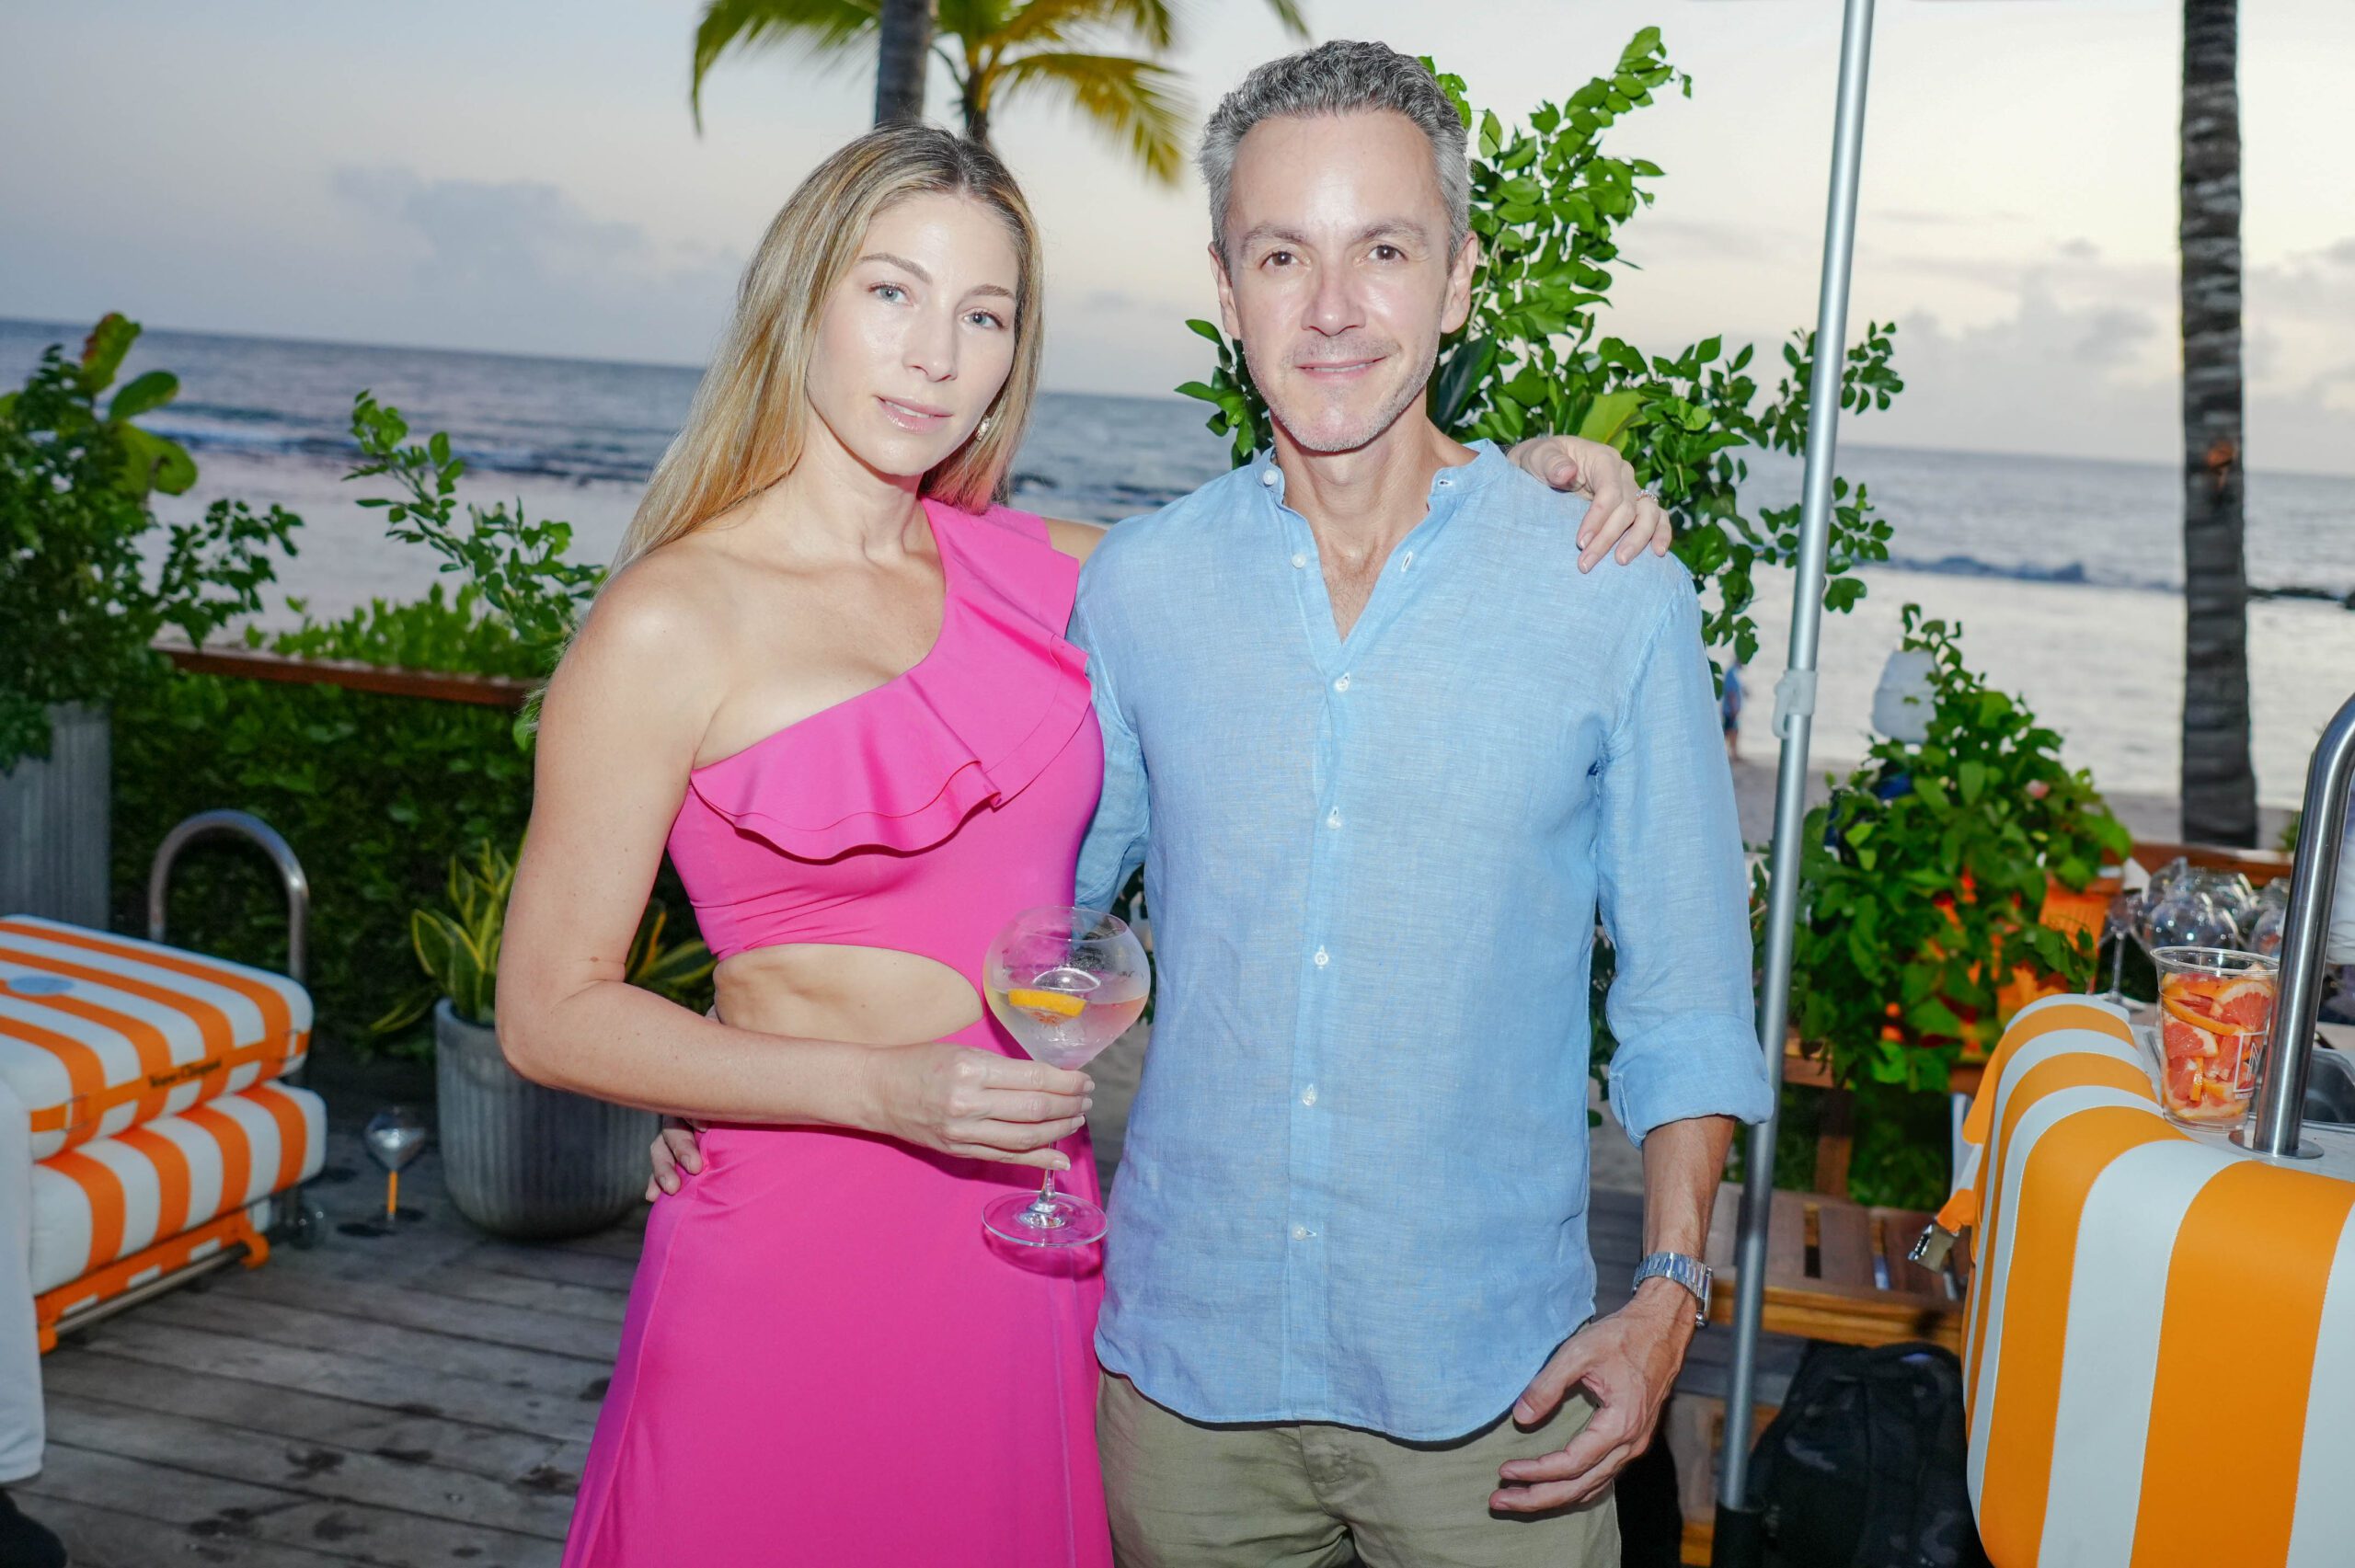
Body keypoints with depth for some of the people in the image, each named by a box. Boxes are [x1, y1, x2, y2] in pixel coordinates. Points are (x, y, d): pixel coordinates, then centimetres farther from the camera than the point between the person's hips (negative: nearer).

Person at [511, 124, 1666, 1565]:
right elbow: (551, 1012, -7)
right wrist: (882, 1089, -18)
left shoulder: (1029, 569, 4)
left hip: (1025, 1237, 5)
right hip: (794, 1248, -4)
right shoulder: (671, 624, -10)